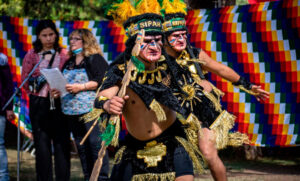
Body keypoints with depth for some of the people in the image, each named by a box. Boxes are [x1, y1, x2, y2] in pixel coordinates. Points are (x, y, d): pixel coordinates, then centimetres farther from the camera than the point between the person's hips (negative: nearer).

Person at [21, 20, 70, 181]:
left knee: (62, 143, -4)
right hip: (39, 104, 0)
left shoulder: (64, 54, 7)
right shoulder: (32, 55, 8)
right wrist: (36, 82, -2)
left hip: (60, 103, 0)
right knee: (42, 144, 0)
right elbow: (24, 80, 11)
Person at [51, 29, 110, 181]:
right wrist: (58, 91, 9)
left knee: (95, 143, -12)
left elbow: (102, 80, -13)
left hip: (91, 109, -8)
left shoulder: (95, 59, -2)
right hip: (71, 111, 8)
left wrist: (81, 87, -18)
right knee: (81, 145, 9)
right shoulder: (69, 63, 21)